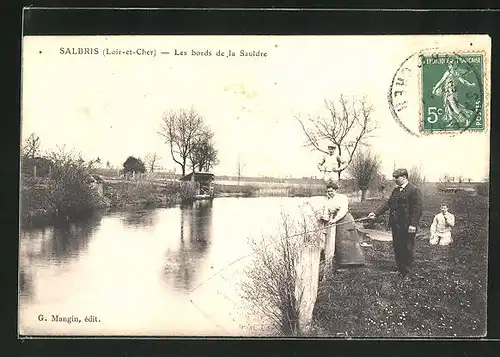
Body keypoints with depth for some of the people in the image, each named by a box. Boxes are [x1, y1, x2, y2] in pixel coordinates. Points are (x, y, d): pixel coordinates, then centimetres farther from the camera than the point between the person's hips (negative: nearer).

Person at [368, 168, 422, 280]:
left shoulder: (414, 190, -10)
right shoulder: (396, 190, 15)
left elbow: (417, 209, -15)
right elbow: (388, 204, 14)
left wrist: (413, 224, -21)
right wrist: (376, 214, 4)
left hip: (407, 227, -8)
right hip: (395, 224, 8)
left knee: (407, 249, 1)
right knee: (397, 248, 12)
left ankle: (406, 272, 11)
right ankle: (400, 269, 23)